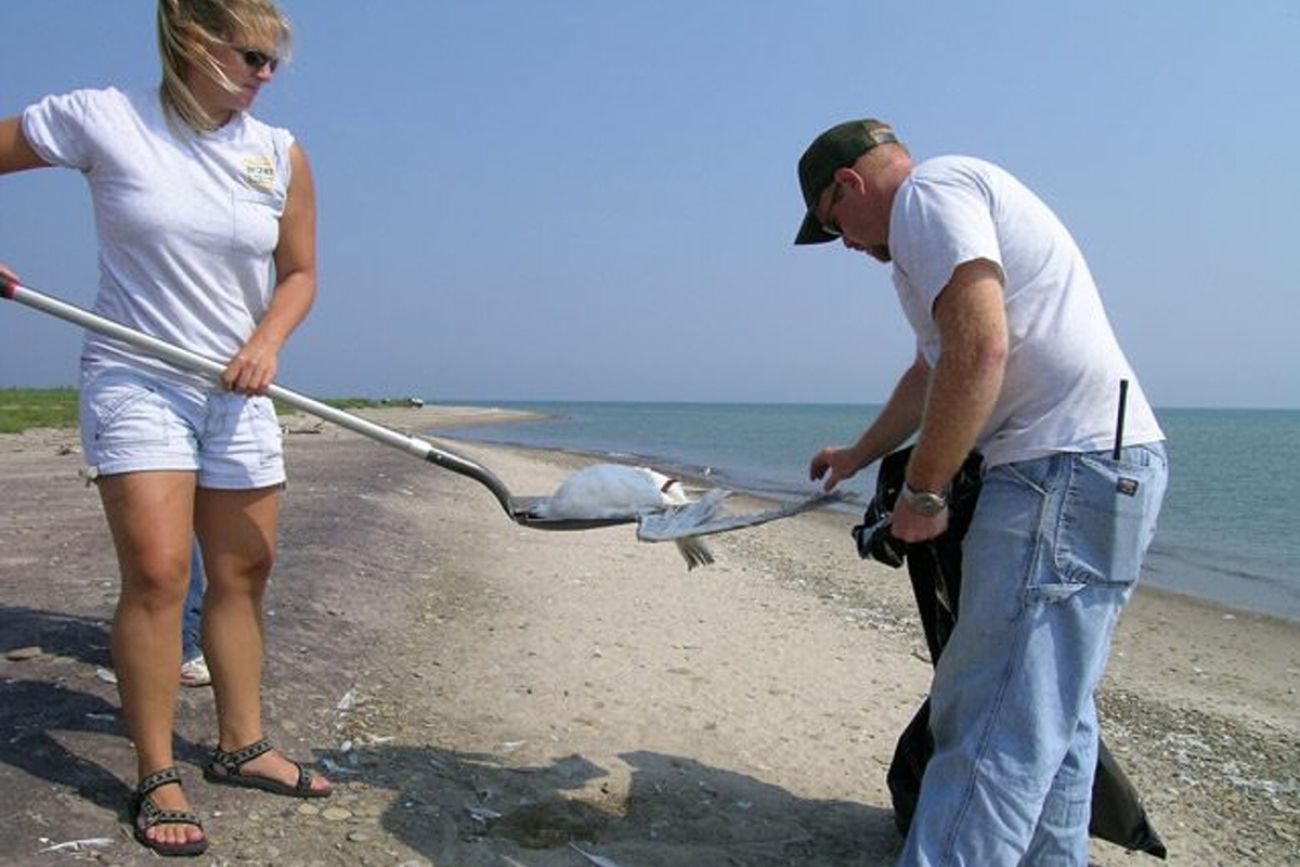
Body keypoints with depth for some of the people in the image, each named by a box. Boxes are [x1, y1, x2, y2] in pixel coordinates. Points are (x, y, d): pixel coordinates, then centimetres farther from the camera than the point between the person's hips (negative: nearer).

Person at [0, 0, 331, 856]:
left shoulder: (281, 153, 2)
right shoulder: (99, 119, -7)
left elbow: (299, 273, 8)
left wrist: (267, 342, -10)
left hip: (239, 392, 4)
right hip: (135, 383, -4)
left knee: (245, 574, 7)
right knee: (157, 572, -12)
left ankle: (243, 746, 22)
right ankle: (157, 778, 2)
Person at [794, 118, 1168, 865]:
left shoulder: (929, 191, -5)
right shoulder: (965, 198, 27)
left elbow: (979, 349, -21)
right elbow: (934, 370, 37)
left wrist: (920, 493, -12)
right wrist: (860, 455, 49)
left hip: (1064, 471, -11)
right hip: (1107, 467, 11)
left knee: (995, 726, -10)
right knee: (1051, 717, 16)